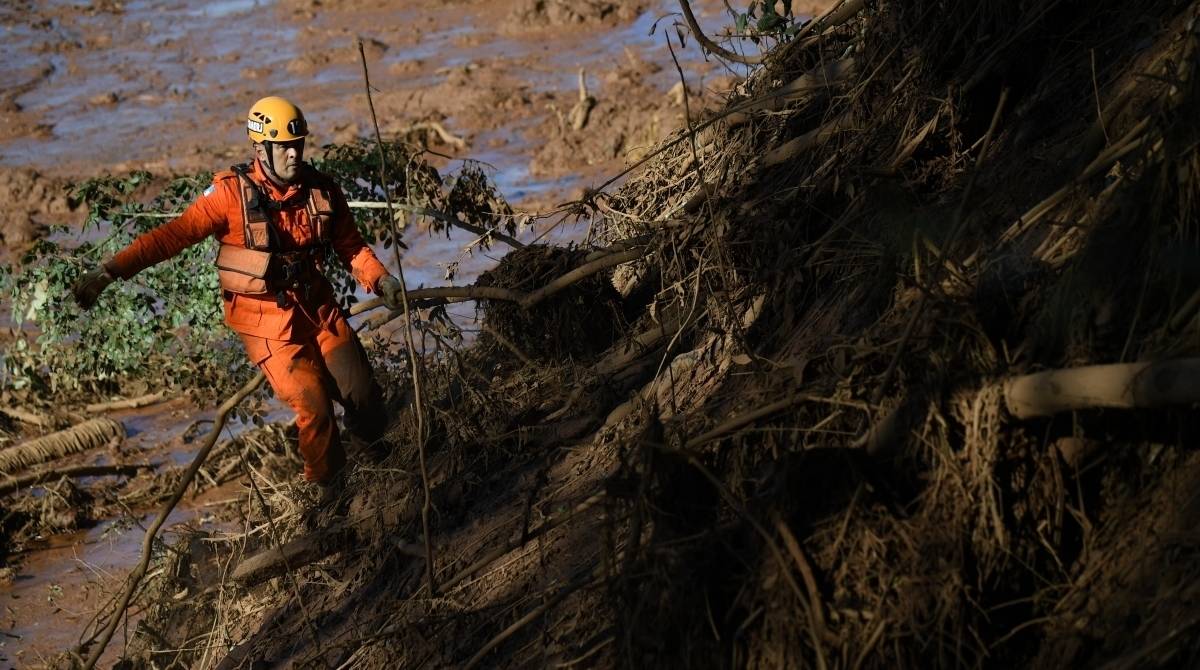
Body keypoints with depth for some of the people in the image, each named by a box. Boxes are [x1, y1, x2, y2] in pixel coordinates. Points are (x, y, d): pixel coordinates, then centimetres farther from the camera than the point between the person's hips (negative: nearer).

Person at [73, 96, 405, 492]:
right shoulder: (233, 193, -16)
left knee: (364, 396, 1)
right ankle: (327, 488, 15)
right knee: (314, 406, -11)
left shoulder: (322, 191, -2)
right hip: (267, 321, -4)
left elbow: (352, 247, 9)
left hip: (318, 308, 4)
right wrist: (112, 270, -27)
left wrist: (380, 281, -8)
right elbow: (175, 234, -19)